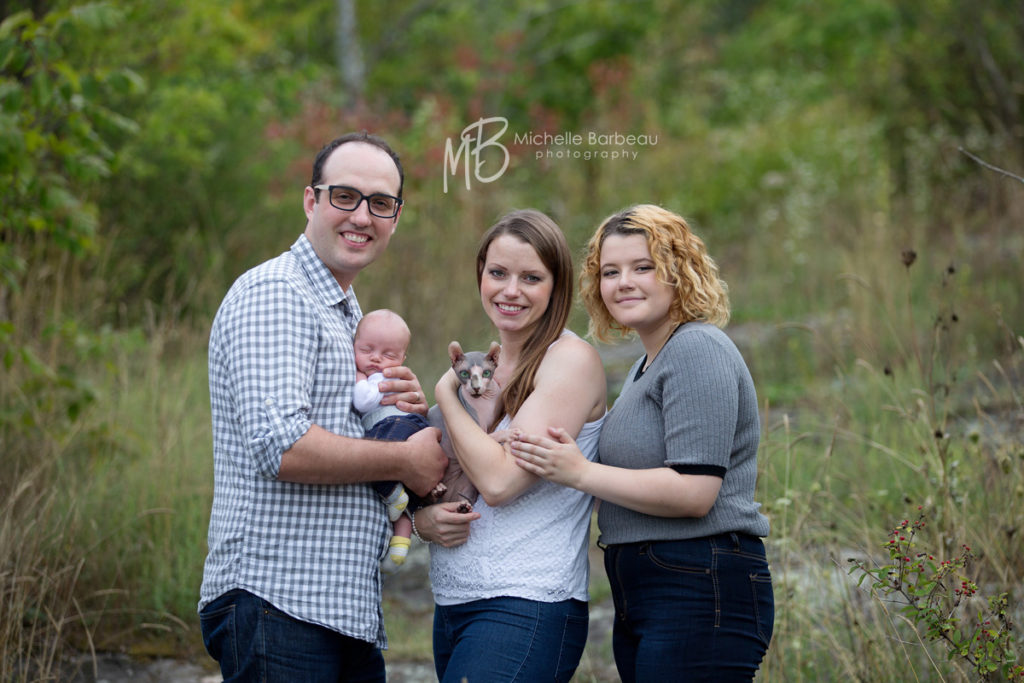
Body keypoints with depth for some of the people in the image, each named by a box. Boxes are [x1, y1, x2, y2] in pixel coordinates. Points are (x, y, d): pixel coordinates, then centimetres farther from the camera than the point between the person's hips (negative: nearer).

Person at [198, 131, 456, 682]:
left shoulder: (351, 316, 23)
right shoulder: (273, 295, -9)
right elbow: (282, 446, -21)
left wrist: (408, 410, 8)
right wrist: (404, 460, -10)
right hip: (276, 602, -9)